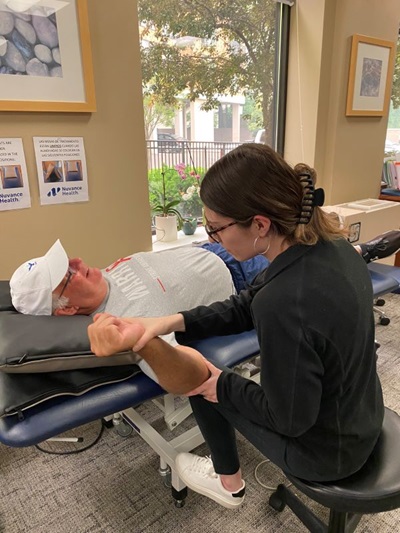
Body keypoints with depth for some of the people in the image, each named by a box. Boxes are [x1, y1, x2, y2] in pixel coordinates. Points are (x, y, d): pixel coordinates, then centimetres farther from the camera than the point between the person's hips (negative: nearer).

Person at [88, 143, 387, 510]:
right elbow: (247, 306, -4)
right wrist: (170, 322, -11)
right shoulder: (329, 244, -12)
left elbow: (290, 418, -24)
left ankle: (228, 483, 35)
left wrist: (222, 386, -9)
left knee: (204, 383, 9)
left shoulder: (284, 304, -40)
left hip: (326, 450, -7)